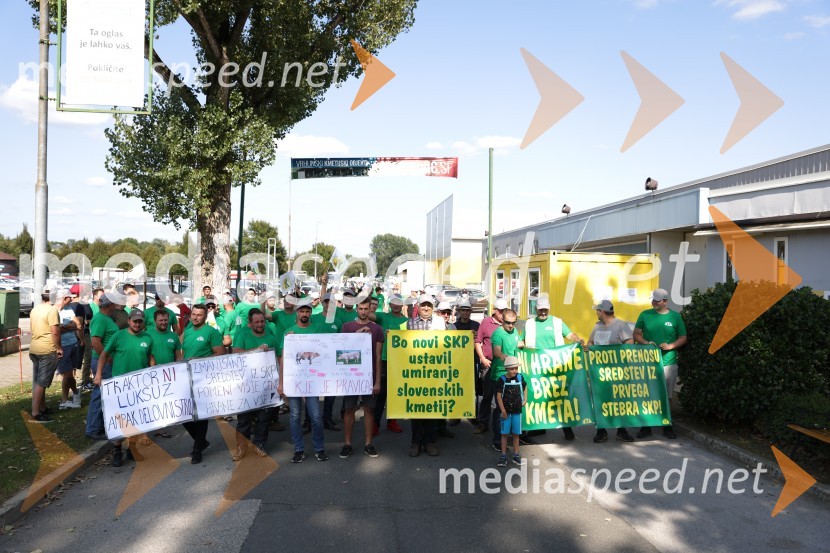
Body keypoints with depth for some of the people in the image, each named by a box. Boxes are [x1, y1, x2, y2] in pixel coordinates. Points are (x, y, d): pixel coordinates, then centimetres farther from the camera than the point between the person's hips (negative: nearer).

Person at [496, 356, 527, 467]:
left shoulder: (520, 377, 0)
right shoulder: (502, 379, -10)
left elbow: (525, 387, 20)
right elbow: (499, 395, -9)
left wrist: (525, 399, 9)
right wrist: (503, 410, -11)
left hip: (517, 410, 3)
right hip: (506, 411, -2)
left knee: (516, 434, 11)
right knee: (504, 434, 5)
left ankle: (516, 455, 21)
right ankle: (503, 456, 12)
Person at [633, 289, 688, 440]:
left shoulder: (675, 316, 2)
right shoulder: (645, 315, 3)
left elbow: (683, 338, 5)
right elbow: (636, 334, 7)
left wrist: (670, 346, -12)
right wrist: (645, 342, -12)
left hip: (668, 362, 0)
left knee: (666, 396, 9)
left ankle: (667, 427, 22)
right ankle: (646, 427, 13)